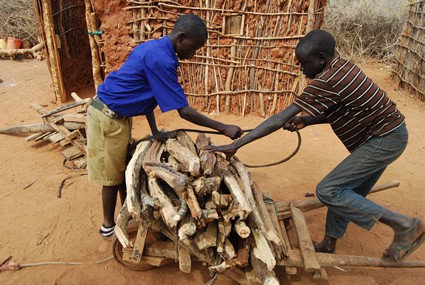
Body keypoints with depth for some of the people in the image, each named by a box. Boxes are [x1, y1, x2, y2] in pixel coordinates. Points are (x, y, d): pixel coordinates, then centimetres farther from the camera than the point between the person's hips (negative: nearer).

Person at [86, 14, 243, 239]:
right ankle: (108, 225, 26)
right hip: (108, 118, -9)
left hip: (116, 115, 9)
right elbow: (184, 111, -25)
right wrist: (223, 128, -19)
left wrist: (155, 132, 6)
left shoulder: (154, 49, 5)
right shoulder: (161, 59, -26)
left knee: (123, 168, 19)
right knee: (113, 175, 6)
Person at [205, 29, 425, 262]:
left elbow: (281, 119, -29)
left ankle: (404, 225, -2)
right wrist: (306, 120, -2)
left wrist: (235, 145, -27)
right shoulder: (340, 67, 3)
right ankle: (328, 246, 30)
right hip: (383, 136, 10)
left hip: (384, 140, -10)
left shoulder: (327, 81, -26)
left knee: (327, 191, -11)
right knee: (345, 191, 15)